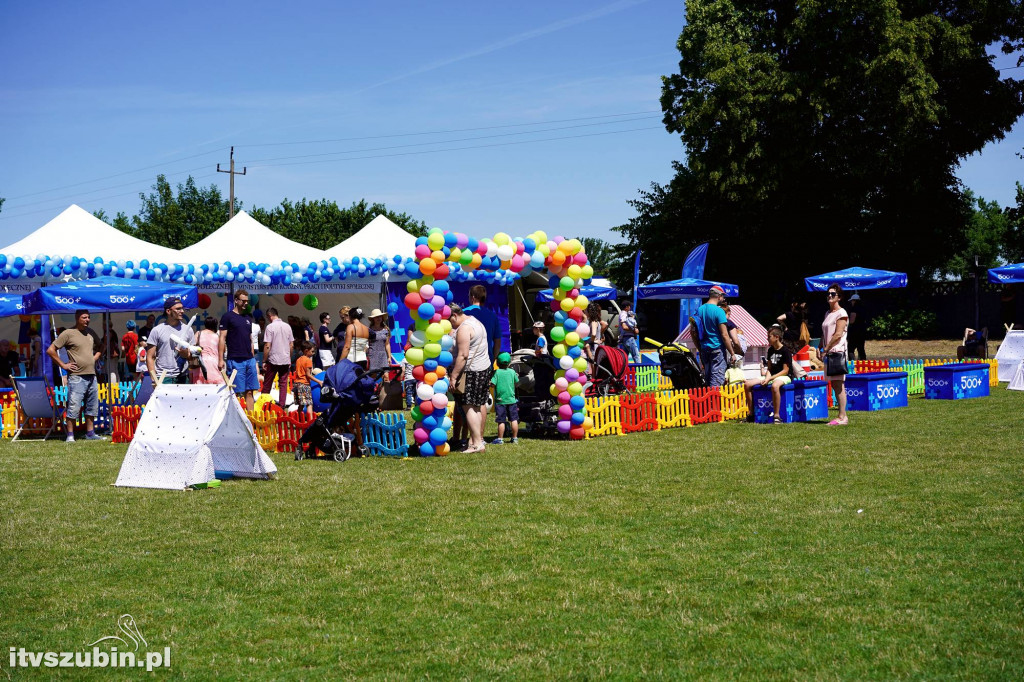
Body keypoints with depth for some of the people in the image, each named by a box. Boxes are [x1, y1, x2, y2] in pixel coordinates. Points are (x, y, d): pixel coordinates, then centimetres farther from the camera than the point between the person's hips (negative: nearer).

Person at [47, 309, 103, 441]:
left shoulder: (90, 333, 14)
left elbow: (99, 348, 32)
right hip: (77, 377, -7)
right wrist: (63, 365, -9)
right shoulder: (68, 333, -6)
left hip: (92, 376, 7)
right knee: (74, 407, -8)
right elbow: (50, 350, -8)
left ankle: (90, 433, 20)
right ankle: (70, 435, -3)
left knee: (92, 406, 12)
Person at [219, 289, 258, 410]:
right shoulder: (227, 317, -2)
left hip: (249, 360, 6)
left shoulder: (248, 318, 17)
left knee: (250, 391, 4)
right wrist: (221, 359, -11)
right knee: (235, 392, -4)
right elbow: (222, 338, -5)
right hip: (235, 360, -6)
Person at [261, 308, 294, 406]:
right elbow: (291, 345, 9)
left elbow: (267, 346, -13)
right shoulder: (287, 326, 5)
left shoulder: (270, 327, -10)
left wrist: (264, 361, -6)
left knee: (267, 384, 7)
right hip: (286, 360, 4)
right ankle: (282, 405, 2)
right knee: (283, 383, 6)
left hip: (273, 360, -4)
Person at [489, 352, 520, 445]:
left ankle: (500, 439, 2)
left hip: (500, 400, -3)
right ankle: (515, 438, 12)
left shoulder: (497, 372, -9)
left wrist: (489, 382, 7)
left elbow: (492, 384, -14)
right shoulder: (512, 372, 1)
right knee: (514, 419, 8)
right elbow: (516, 382, 12)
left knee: (501, 421, -1)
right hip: (511, 400, 3)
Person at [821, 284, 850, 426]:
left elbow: (838, 334, -14)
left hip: (838, 351, -9)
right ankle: (842, 416, 9)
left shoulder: (841, 313, -7)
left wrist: (826, 349, -13)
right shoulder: (828, 313, 19)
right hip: (829, 352, 9)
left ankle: (842, 417, -11)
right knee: (833, 384, 7)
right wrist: (820, 348, 10)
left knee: (839, 384, -10)